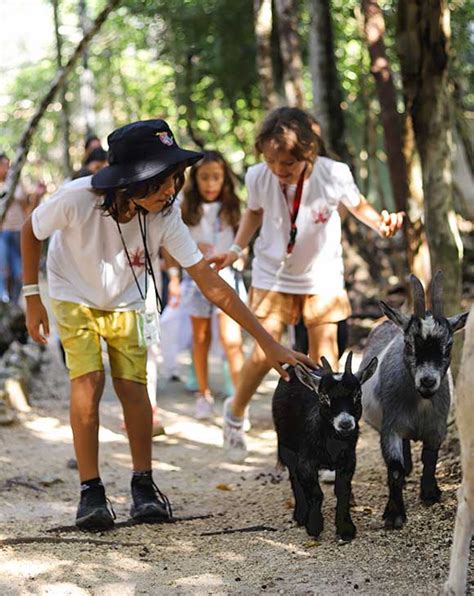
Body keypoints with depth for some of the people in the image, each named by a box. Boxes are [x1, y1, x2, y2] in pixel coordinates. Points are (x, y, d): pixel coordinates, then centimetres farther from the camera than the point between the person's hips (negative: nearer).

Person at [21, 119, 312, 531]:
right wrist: (32, 298, -9)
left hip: (125, 302, 2)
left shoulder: (165, 217, -29)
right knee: (88, 381, -18)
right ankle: (91, 491, -10)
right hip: (75, 297, -2)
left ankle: (143, 486, 6)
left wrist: (269, 344, -27)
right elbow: (31, 232, -13)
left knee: (133, 385, -10)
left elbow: (212, 285, -25)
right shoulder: (76, 199, -35)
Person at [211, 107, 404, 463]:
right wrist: (236, 250, -5)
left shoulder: (333, 175, -23)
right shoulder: (258, 177, -18)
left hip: (322, 276, 0)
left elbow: (357, 205, -2)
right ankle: (235, 413, 23)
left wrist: (381, 223, -23)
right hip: (273, 274, 0)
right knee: (264, 356, -7)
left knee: (325, 361, 0)